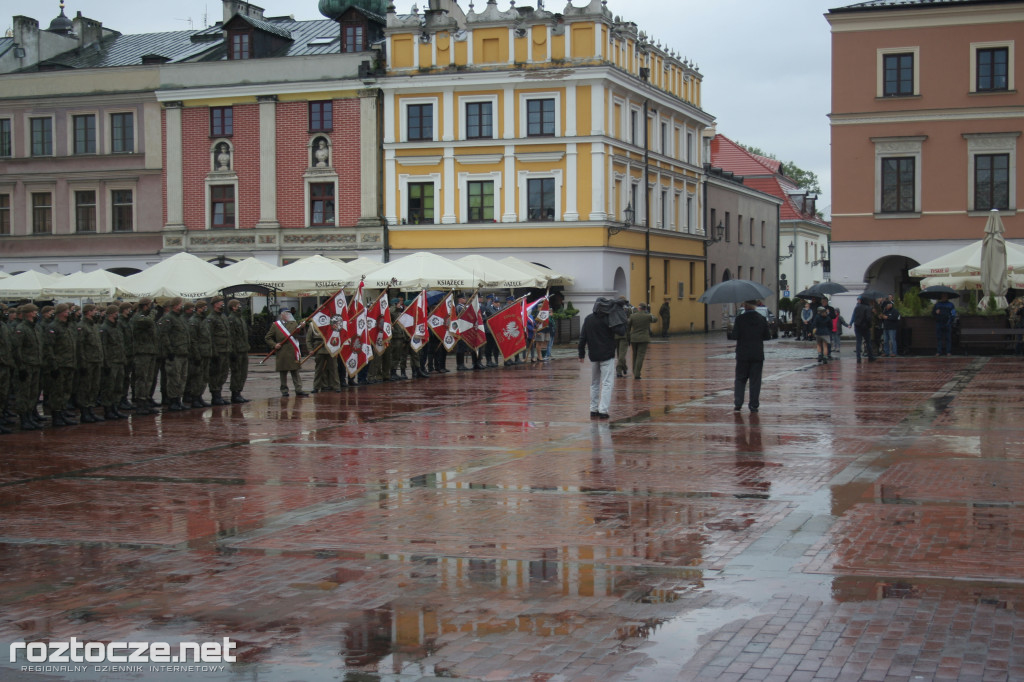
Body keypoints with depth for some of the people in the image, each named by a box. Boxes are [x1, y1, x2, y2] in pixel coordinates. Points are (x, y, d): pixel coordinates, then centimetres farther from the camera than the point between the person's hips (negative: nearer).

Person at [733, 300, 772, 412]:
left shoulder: (740, 318, -9)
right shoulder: (762, 319, -1)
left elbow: (735, 335, -13)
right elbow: (767, 336, 1)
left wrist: (733, 327, 7)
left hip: (742, 354, -1)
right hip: (758, 354, 1)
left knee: (740, 379, 8)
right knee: (755, 380, 5)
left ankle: (738, 403, 2)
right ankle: (754, 405, 4)